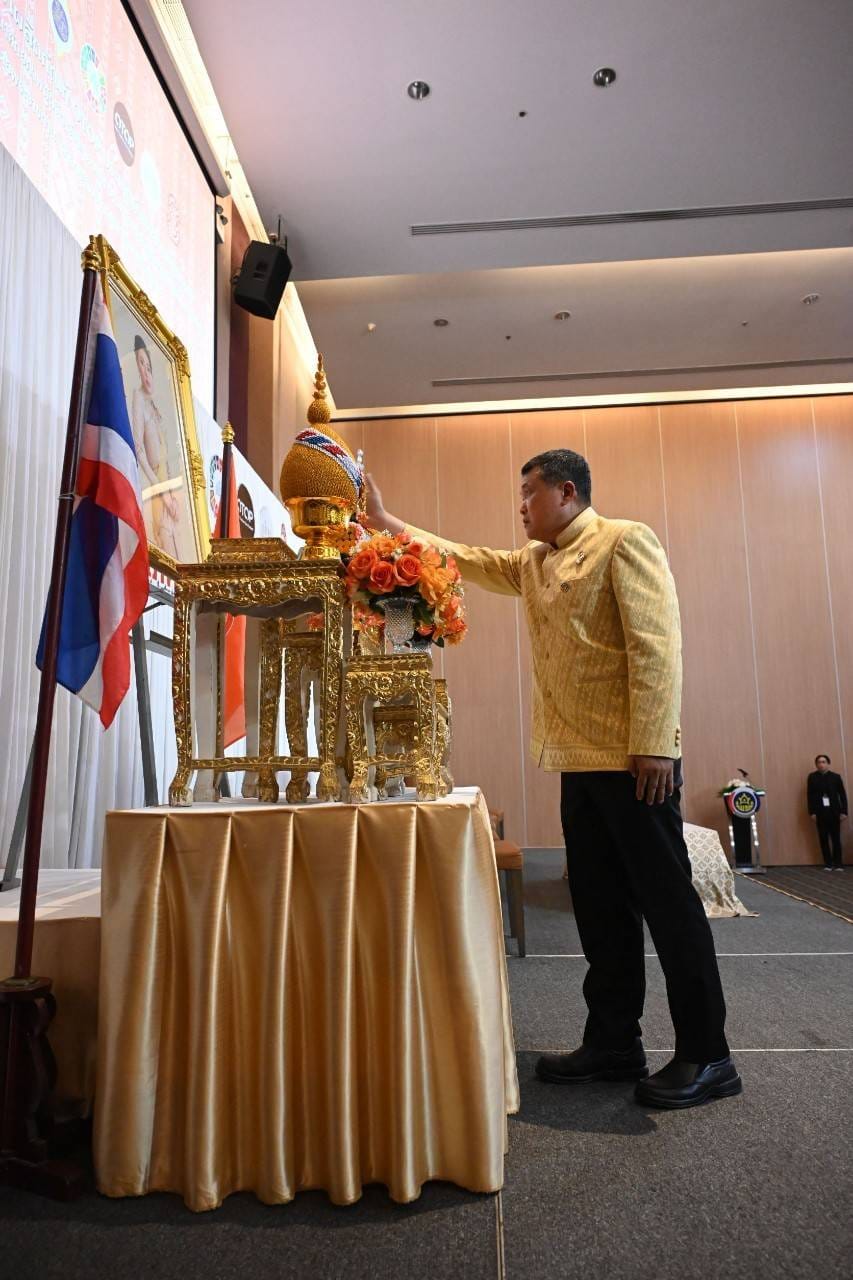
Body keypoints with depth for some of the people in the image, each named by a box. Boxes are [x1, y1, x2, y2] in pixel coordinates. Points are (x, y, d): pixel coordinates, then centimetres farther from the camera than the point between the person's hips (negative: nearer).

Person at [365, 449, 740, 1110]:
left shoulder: (624, 542, -5)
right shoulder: (533, 564, 19)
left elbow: (657, 645, -14)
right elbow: (464, 557, 25)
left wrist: (653, 745, -20)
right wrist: (387, 522, 22)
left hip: (634, 758, -8)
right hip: (580, 762, 8)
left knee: (667, 899, 0)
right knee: (600, 905, 12)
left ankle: (706, 1055, 14)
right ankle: (614, 1044, 24)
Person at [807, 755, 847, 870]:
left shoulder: (836, 776, 4)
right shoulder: (812, 777, 3)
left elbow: (842, 795, 3)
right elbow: (809, 795, 0)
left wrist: (843, 811, -4)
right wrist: (812, 812, -6)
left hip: (834, 811, 0)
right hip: (820, 812, 0)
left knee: (836, 838, 2)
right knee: (823, 838, 2)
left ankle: (837, 864, 8)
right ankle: (828, 863, 8)